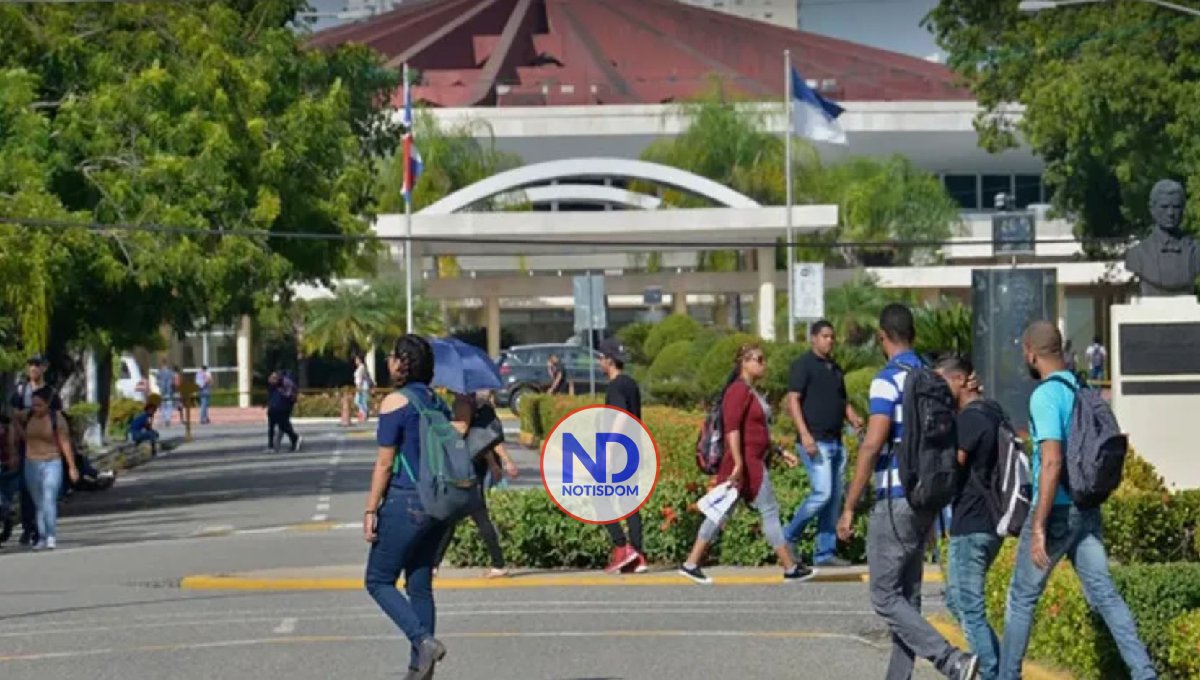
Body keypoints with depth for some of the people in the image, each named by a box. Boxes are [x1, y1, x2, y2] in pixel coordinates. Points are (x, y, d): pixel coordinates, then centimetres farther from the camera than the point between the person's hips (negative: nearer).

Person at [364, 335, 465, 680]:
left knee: (379, 581, 3)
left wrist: (370, 510, -8)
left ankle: (424, 640, -15)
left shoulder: (395, 403, -10)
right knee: (420, 585, 12)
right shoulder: (438, 402, 12)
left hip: (406, 502, -7)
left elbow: (384, 462, -11)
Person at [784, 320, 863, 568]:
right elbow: (793, 401, -12)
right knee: (822, 493, -16)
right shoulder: (803, 365, -5)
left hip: (836, 442, 8)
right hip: (815, 442, -8)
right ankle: (789, 536, 1)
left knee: (834, 498, 5)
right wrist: (805, 434, -23)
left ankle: (825, 552, 9)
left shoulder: (835, 369, 19)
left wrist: (854, 418, 3)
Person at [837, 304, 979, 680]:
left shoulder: (888, 380, -13)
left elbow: (872, 445, -20)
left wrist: (849, 507, -17)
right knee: (908, 596, 13)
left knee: (885, 597, -4)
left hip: (896, 500, -8)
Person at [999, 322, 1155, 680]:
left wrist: (1038, 527, -25)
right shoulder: (1084, 390, 9)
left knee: (1022, 597, 7)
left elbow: (1051, 462, -24)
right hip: (1087, 509, 7)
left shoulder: (1045, 395, -16)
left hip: (1057, 510, -7)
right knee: (1104, 593, 5)